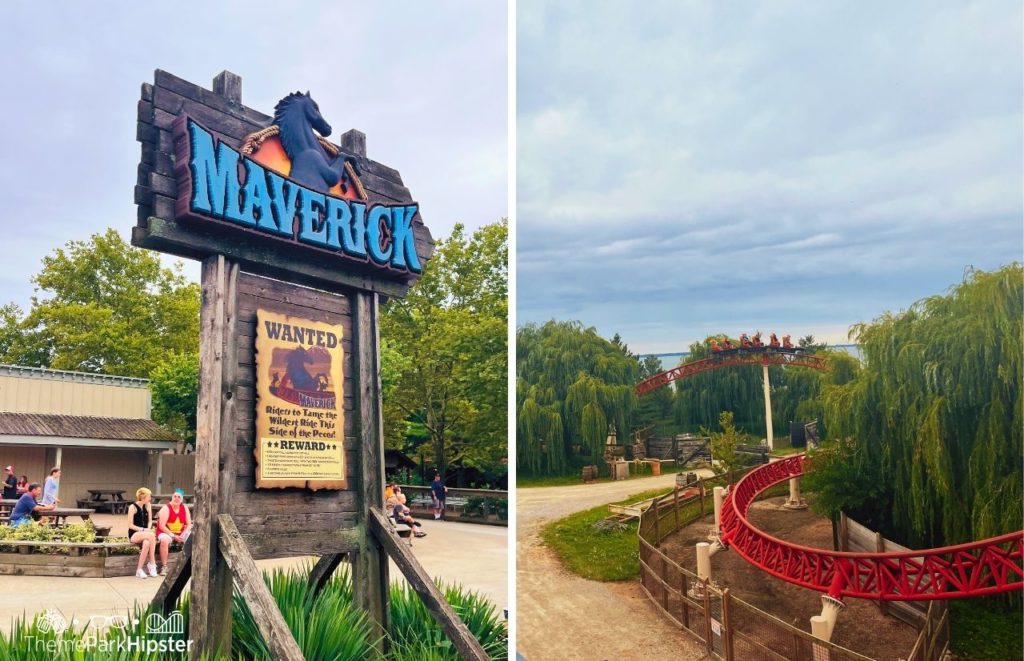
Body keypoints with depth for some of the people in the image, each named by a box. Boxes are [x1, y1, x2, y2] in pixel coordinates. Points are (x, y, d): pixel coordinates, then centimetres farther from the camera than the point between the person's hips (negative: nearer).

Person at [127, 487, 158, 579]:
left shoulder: (148, 505, 6)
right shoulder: (132, 507, -8)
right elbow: (130, 525, -9)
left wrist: (148, 529, -8)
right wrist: (143, 530, -19)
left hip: (145, 533, 4)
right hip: (134, 534, -4)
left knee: (147, 543, -34)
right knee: (151, 535, -34)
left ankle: (139, 569, -24)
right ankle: (152, 563, -27)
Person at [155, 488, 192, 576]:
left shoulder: (185, 508, 4)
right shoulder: (166, 509, -10)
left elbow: (189, 525, 4)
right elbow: (161, 526, -16)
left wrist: (183, 535, -14)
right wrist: (173, 536, -21)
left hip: (180, 533, 4)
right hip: (166, 532, -4)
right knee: (164, 540, -37)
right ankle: (164, 566, -28)